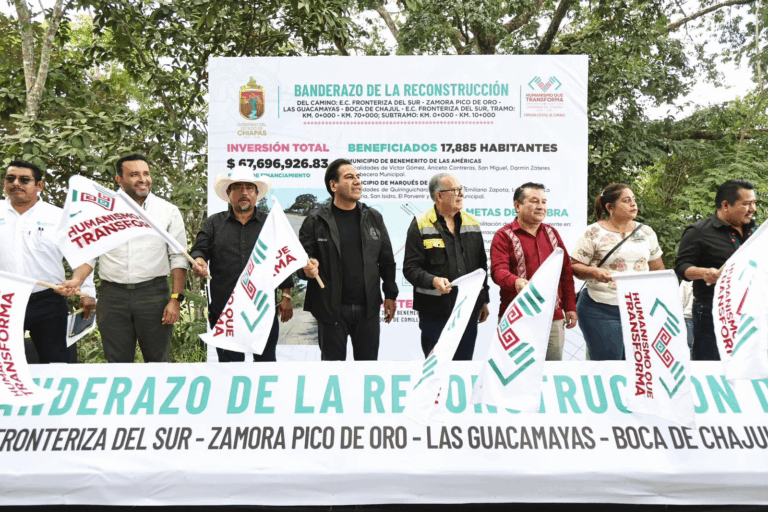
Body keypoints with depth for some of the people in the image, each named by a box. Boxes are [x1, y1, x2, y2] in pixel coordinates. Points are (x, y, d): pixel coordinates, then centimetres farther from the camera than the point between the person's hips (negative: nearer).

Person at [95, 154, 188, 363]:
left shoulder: (168, 211, 4)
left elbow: (178, 258, 3)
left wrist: (176, 299, -5)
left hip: (153, 293, -1)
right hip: (112, 295, 2)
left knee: (158, 360, 4)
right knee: (117, 362, 8)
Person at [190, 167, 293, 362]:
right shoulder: (213, 223, 13)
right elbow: (199, 249, 6)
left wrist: (286, 296, 5)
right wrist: (199, 260, -19)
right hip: (224, 309, 0)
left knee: (266, 359, 6)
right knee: (229, 360, 8)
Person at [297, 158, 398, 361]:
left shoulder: (374, 218, 6)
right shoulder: (315, 221, -5)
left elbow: (386, 260, 10)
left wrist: (390, 295, 10)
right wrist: (307, 268, -27)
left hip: (368, 308, 3)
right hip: (331, 309, -2)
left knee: (368, 358, 14)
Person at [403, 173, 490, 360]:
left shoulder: (472, 223, 11)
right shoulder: (421, 224, -4)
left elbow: (482, 265, 18)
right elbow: (410, 267, -9)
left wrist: (484, 301, 17)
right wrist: (433, 281, -26)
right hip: (435, 312, -4)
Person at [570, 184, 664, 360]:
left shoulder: (646, 233, 12)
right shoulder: (594, 233, -3)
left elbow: (658, 270, 19)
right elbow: (574, 267, -5)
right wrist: (593, 272, -23)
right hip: (601, 311, -4)